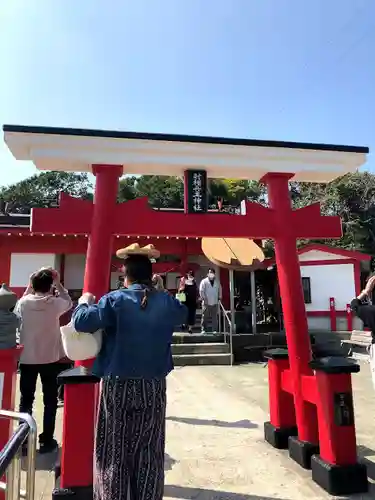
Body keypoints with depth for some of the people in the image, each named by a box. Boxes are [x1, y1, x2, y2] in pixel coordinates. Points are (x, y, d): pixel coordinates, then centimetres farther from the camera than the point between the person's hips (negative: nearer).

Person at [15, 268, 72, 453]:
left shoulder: (23, 302, -8)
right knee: (50, 401, 10)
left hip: (27, 358, 2)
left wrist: (29, 288, 13)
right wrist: (58, 283, 10)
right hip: (50, 359, -2)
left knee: (26, 400, 14)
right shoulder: (55, 303, -12)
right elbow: (69, 302, 10)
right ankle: (46, 441, 16)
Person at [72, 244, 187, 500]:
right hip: (153, 387, 3)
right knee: (149, 452, 14)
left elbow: (81, 322, -16)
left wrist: (84, 301, 4)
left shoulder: (115, 300, -11)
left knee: (115, 451, 12)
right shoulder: (166, 302, -1)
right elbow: (183, 314, 20)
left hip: (118, 386, -2)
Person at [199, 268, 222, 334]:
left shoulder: (217, 282, 12)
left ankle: (214, 330, 10)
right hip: (206, 303, -3)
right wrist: (203, 298, -11)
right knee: (205, 317, 0)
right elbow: (201, 291, -5)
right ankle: (203, 329, 9)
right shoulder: (204, 281, -1)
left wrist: (219, 298, 10)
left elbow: (219, 290, 18)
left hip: (215, 303, 3)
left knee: (214, 317, 4)